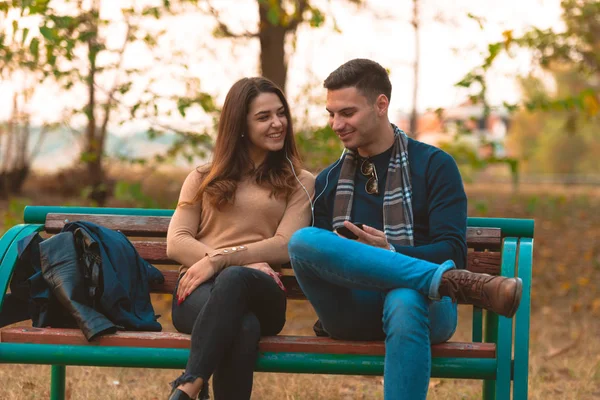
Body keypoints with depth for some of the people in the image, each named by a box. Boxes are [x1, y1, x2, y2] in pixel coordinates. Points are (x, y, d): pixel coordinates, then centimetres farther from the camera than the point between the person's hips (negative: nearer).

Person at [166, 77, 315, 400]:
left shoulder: (300, 183, 22)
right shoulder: (203, 178, 25)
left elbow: (285, 246, 4)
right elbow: (176, 243, 9)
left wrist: (222, 260, -12)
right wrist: (248, 262, -7)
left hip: (259, 294, 0)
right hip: (199, 289, 1)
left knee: (233, 279, -43)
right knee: (243, 325, -41)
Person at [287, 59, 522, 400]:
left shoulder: (434, 166, 8)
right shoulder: (329, 181, 21)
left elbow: (452, 252, -1)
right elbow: (316, 254, 16)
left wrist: (390, 252, -19)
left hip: (423, 303, -3)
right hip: (353, 313, 3)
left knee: (404, 303, -41)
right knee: (303, 241, -28)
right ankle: (458, 283, -33)